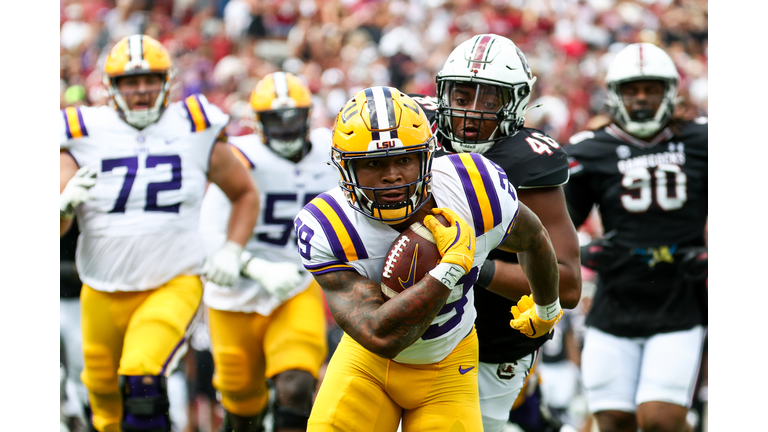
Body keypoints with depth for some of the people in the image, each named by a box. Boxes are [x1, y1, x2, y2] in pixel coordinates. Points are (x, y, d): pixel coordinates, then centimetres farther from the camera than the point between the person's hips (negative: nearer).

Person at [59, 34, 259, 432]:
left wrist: (232, 251, 1)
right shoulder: (84, 135, -3)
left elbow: (245, 194, 14)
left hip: (173, 286, -2)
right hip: (104, 291, 2)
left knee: (142, 380, -25)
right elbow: (55, 228, -5)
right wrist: (66, 202, -27)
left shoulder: (197, 131, -1)